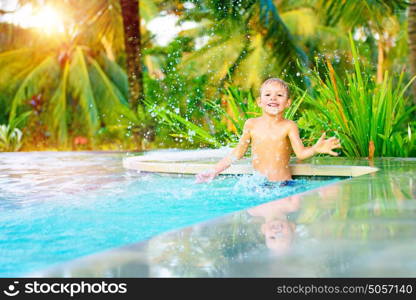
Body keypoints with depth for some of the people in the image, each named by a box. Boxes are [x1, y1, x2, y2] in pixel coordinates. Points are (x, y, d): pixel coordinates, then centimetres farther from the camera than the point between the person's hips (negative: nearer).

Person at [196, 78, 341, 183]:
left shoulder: (289, 126, -3)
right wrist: (213, 172, 13)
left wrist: (315, 149, -36)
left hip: (283, 184, -2)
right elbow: (237, 153, 15)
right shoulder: (251, 124, 5)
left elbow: (301, 153, -14)